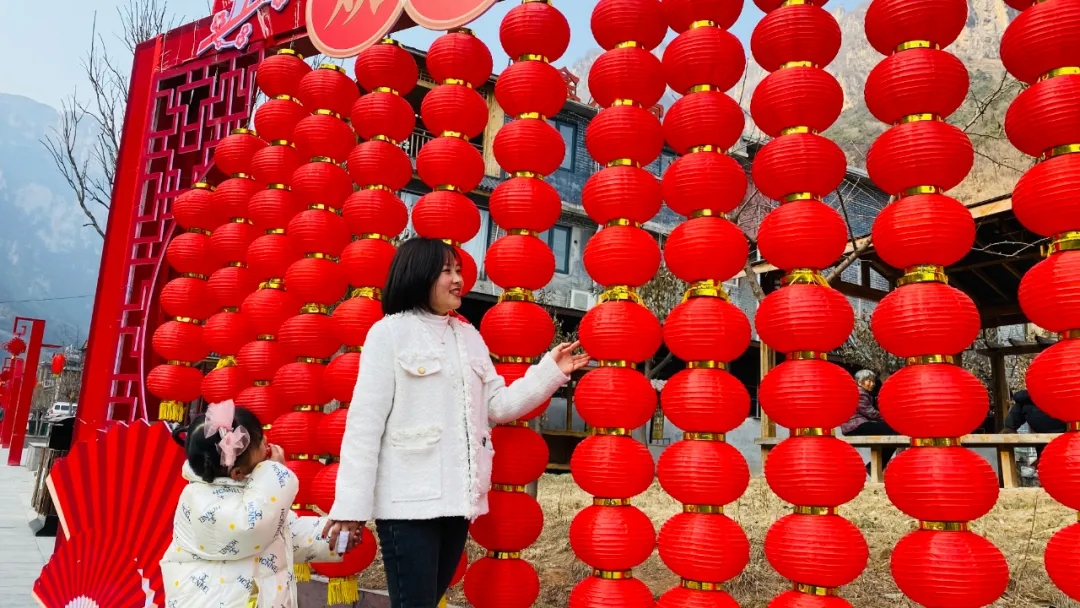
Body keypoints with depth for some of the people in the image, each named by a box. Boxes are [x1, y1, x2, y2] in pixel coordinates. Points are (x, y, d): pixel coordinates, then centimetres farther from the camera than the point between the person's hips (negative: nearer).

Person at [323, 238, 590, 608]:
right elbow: (365, 422, -8)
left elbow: (497, 406, 10)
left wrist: (552, 370, 2)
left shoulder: (470, 337, 14)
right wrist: (351, 505, -12)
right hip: (408, 501, -6)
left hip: (458, 498, 6)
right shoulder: (389, 332, -3)